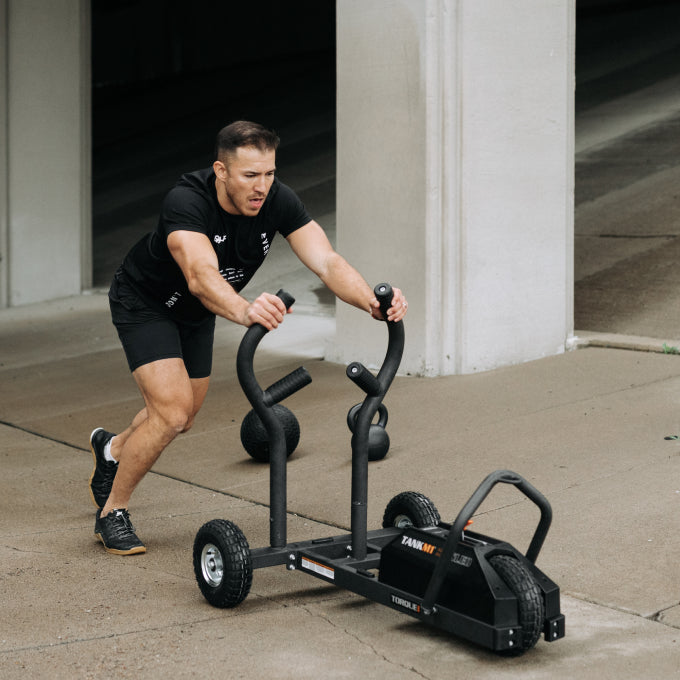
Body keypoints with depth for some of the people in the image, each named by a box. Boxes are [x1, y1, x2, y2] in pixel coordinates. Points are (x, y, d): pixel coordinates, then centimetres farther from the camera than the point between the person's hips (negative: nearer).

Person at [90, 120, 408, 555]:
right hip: (145, 302, -6)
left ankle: (112, 449, 50)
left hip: (196, 311, 6)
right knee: (172, 412, -20)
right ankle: (113, 514, 2)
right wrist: (244, 310, -77)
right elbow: (200, 275, -56)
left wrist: (373, 302, -53)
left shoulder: (278, 201, -24)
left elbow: (327, 261, -33)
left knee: (184, 416, 18)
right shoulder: (187, 202, -39)